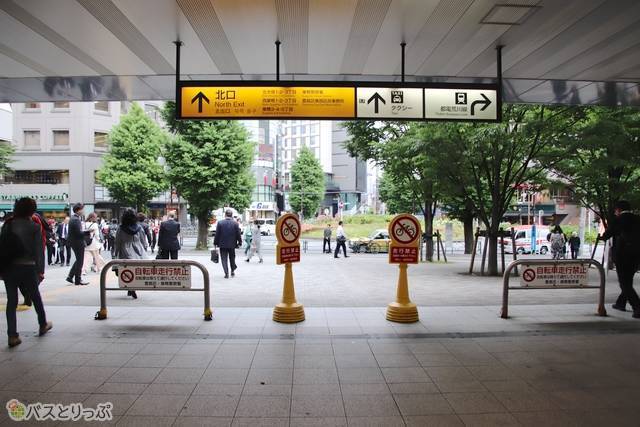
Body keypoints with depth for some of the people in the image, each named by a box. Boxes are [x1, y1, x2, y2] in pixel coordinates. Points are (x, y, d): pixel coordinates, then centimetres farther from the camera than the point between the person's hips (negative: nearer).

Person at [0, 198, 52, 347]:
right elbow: (39, 250, -8)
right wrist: (40, 270, -4)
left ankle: (12, 335, 1)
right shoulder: (34, 227, -6)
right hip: (27, 267, -2)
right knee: (35, 297, 16)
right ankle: (43, 325, 33)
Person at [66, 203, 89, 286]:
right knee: (79, 262, 0)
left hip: (74, 242, 10)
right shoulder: (76, 219, -19)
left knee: (78, 260, 21)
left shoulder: (73, 218, 12)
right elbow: (79, 232, -25)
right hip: (78, 243, -10)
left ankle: (70, 277, 22)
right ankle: (78, 280, 8)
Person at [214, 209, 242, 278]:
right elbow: (238, 234, -3)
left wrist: (215, 243, 4)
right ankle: (232, 271, 26)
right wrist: (239, 243, 8)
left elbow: (217, 234, -4)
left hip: (222, 244, -1)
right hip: (232, 244, 1)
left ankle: (226, 273, -2)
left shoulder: (220, 223, -6)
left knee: (224, 259, 5)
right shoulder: (235, 223, -5)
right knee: (232, 258, 19)